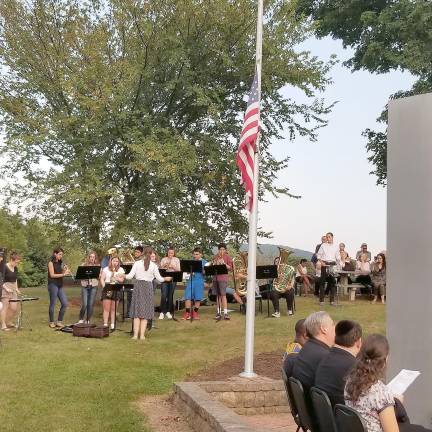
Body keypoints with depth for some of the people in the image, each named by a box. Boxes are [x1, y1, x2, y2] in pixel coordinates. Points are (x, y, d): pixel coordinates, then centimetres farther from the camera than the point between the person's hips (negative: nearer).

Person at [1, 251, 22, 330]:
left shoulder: (15, 268, 10)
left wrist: (16, 289, 10)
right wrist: (6, 288, -20)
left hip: (13, 289, 7)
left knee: (14, 308, 5)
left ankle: (7, 322, 23)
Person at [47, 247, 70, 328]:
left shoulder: (60, 263, 15)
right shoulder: (51, 263, -5)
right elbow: (52, 275, -14)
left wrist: (65, 270, -4)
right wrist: (63, 274, -20)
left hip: (60, 285, 7)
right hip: (53, 285, -7)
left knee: (65, 304, 1)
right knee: (52, 304, 0)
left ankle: (59, 321, 10)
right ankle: (51, 322, 9)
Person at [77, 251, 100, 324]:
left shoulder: (98, 266, 8)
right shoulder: (84, 265, 6)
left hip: (94, 286, 1)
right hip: (85, 286, -1)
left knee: (91, 305, 0)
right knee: (84, 304, -8)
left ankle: (88, 320, 13)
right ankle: (81, 319, 11)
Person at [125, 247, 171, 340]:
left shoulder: (137, 263, -3)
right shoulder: (154, 265, -4)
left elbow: (130, 276, -5)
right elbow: (159, 279, 0)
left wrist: (124, 276, 15)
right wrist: (166, 279, 21)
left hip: (138, 286, 1)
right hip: (148, 287, -1)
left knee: (137, 311, 6)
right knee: (145, 312, 5)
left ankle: (135, 334, 2)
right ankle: (142, 335, 2)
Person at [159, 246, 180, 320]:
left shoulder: (176, 260, 8)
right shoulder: (163, 259, 9)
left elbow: (178, 270, 1)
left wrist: (173, 267, -16)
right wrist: (164, 266, -12)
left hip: (173, 279, 1)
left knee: (170, 296, 3)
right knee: (163, 295, -10)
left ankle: (168, 312, 13)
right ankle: (162, 312, -5)